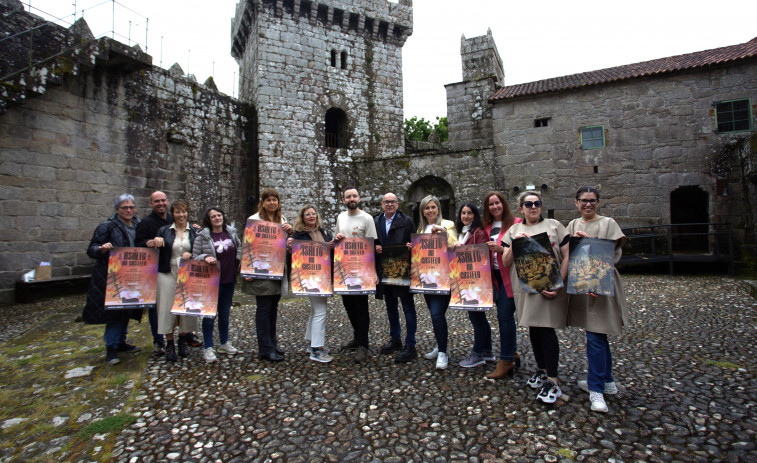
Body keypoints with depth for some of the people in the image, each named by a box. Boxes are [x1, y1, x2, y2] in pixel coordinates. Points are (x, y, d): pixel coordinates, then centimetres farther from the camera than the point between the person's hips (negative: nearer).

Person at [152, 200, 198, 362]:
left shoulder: (195, 231, 6)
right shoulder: (164, 231, 8)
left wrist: (192, 255, -14)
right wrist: (155, 242, -12)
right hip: (168, 274, 0)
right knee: (168, 307, 0)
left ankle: (182, 341, 24)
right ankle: (169, 344, 14)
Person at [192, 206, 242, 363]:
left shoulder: (231, 232, 5)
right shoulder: (202, 236, -7)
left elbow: (239, 248, 20)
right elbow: (194, 257, -3)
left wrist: (238, 260, 4)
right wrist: (205, 258, -22)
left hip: (229, 280, 4)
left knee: (225, 313, 16)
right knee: (210, 314, 0)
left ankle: (224, 343, 30)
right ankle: (208, 348, 12)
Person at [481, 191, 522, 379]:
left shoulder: (515, 222, -7)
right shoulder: (487, 226, 12)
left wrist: (500, 248, -23)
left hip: (510, 275, -6)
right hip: (495, 276, 6)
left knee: (504, 316, -7)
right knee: (504, 316, 13)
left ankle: (506, 361, 4)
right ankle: (513, 353, 28)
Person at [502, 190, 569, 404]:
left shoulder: (554, 225, 3)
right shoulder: (514, 230, 10)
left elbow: (567, 256, -3)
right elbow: (505, 262, 5)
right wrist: (514, 243, -12)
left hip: (549, 287, -3)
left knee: (546, 329, -7)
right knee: (533, 329, 12)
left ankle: (552, 381, 3)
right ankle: (542, 369, 30)